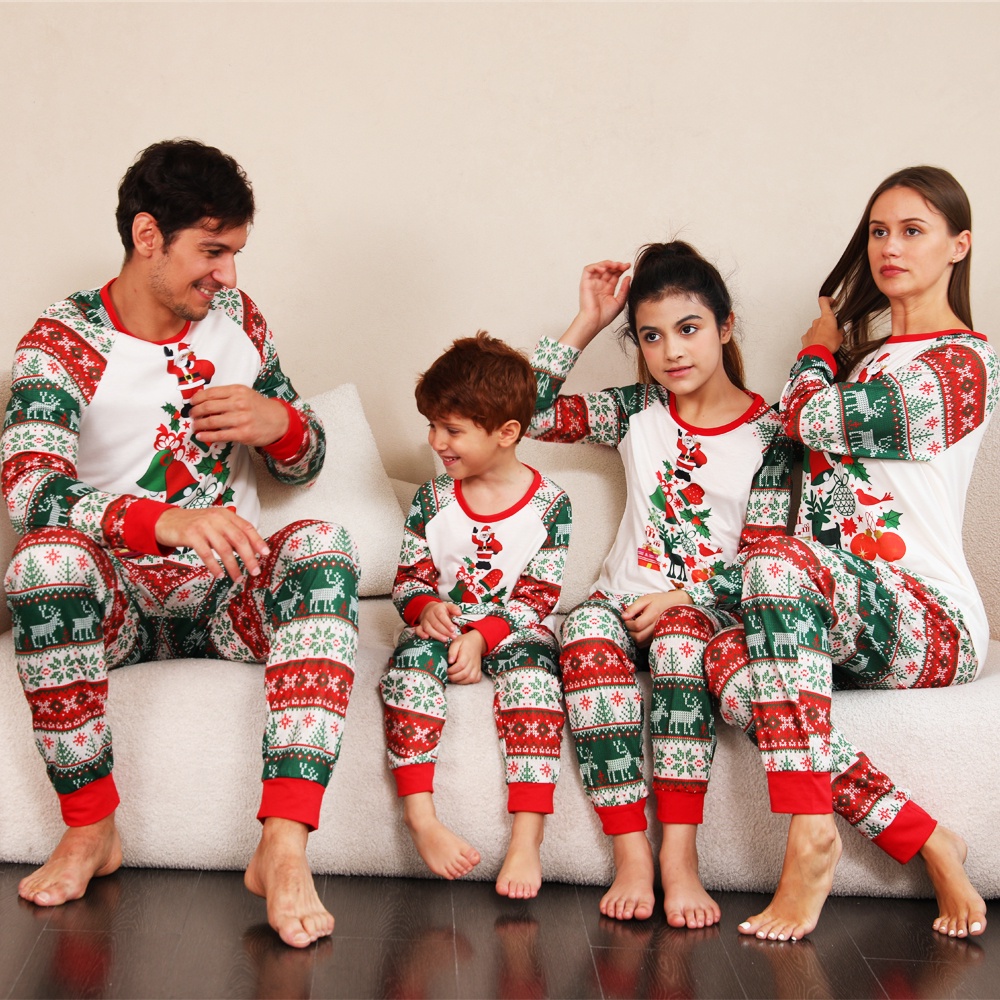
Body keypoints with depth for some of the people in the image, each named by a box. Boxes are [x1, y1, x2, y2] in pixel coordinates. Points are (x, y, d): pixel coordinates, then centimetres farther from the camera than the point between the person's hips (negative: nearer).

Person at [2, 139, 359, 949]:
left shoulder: (236, 319, 6)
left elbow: (308, 462, 15)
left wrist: (278, 421, -12)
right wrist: (165, 522, -45)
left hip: (229, 594, 3)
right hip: (119, 601, -3)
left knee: (322, 543, -28)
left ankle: (284, 844, -38)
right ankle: (91, 829, -18)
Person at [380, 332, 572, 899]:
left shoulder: (548, 503, -2)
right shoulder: (433, 499, 7)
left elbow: (538, 596, -5)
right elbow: (410, 576, 9)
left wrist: (482, 636, -19)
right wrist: (426, 607, -16)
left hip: (513, 631, -2)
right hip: (443, 624, 2)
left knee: (532, 673, -35)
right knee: (410, 662, -31)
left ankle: (528, 832, -36)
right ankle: (421, 817, -33)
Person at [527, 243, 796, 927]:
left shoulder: (767, 433, 0)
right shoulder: (637, 411, 10)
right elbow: (529, 410, 2)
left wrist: (681, 597, -18)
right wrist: (587, 323, 3)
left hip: (711, 610, -2)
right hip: (627, 599, 2)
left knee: (679, 637, -38)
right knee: (585, 629, -33)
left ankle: (679, 852, -36)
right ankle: (630, 852, -35)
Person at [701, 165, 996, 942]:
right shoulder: (865, 357, 24)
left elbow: (812, 418, -8)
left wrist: (818, 351, 12)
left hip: (934, 620, -7)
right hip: (839, 611, 7)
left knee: (778, 564, -35)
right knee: (730, 660, -26)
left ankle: (812, 835, -33)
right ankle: (926, 842, -19)